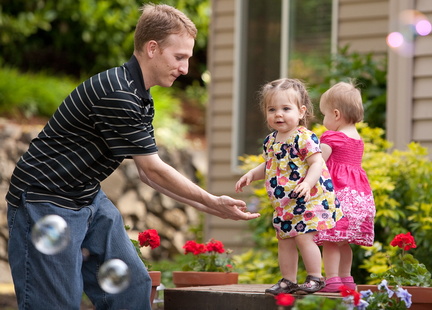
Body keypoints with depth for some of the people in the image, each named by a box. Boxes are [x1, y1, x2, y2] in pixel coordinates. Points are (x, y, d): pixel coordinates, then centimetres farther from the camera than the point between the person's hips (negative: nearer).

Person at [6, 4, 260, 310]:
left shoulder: (140, 99, 8)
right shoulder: (117, 94, -25)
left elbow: (148, 173, 12)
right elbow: (154, 171, -19)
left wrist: (209, 207, 9)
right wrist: (213, 202, -10)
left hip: (88, 198, 10)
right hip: (46, 201, -10)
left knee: (133, 285, 5)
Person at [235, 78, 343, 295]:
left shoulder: (304, 138, -15)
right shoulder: (271, 141, 9)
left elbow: (316, 163, -21)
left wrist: (308, 183, -35)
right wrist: (252, 174, 10)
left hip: (309, 199, -8)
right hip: (284, 204, 8)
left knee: (304, 236, -13)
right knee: (284, 240, 11)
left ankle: (315, 278, -1)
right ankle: (288, 280, 21)